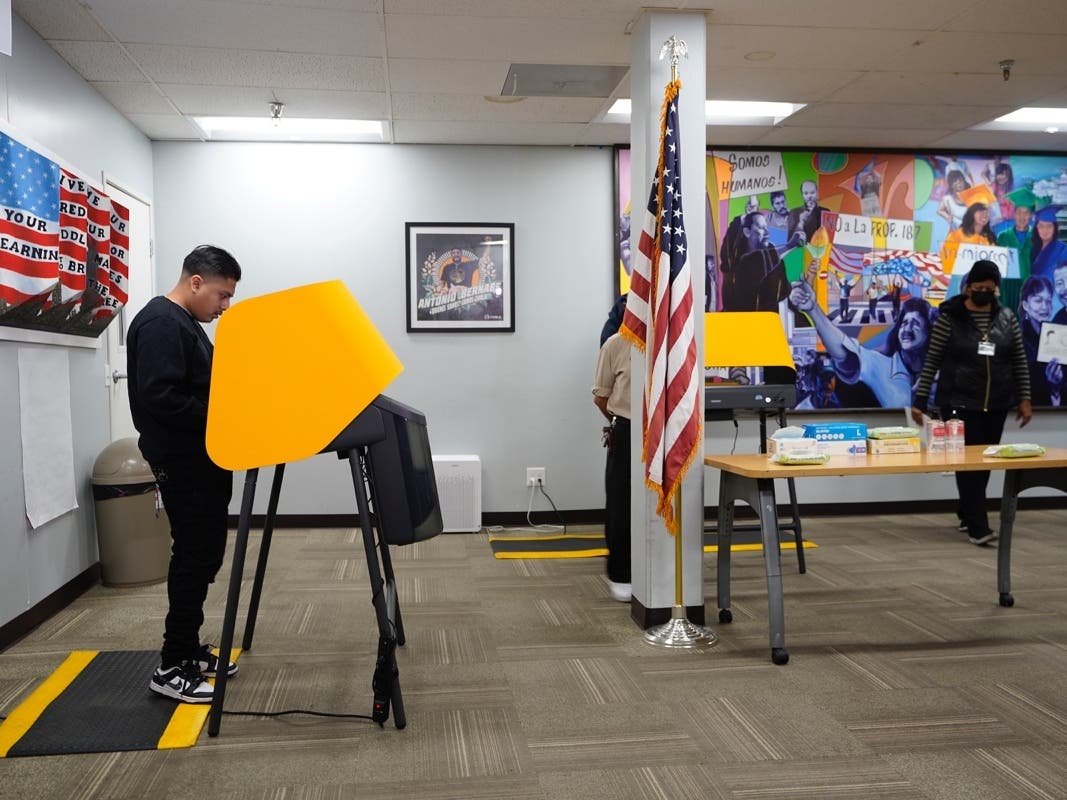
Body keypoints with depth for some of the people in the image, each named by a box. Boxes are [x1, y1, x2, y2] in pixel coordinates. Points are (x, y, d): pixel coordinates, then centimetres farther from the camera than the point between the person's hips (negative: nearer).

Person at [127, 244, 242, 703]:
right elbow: (161, 398, -25)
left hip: (203, 460, 10)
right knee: (195, 557, -6)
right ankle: (172, 669, 3)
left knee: (203, 555, 14)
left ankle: (188, 649, 24)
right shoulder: (160, 323, -16)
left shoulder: (185, 323, 17)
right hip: (183, 463, -10)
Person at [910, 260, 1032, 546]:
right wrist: (920, 400, -7)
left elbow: (1019, 361, 11)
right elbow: (932, 361, -4)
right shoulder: (950, 317, -5)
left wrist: (1024, 398, 6)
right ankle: (978, 527, -8)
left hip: (996, 404, 4)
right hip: (959, 402, -4)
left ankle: (966, 513, 26)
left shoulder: (1007, 317, 6)